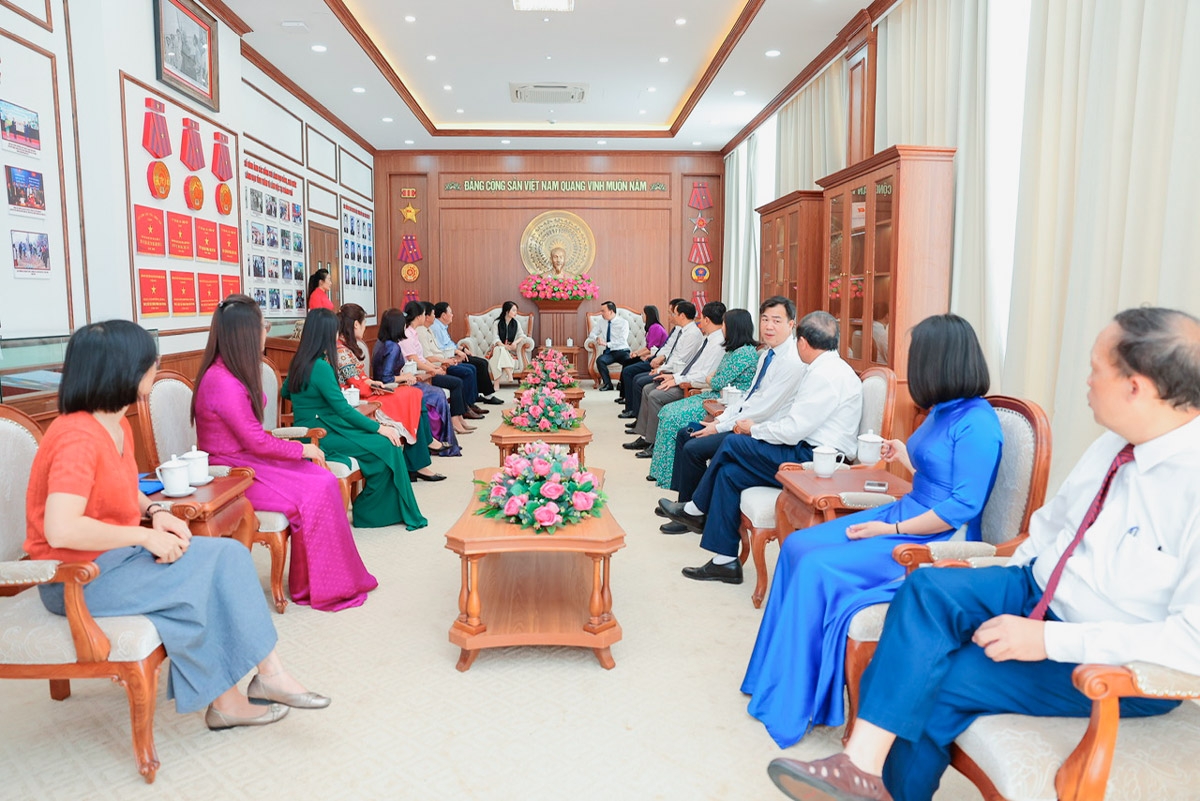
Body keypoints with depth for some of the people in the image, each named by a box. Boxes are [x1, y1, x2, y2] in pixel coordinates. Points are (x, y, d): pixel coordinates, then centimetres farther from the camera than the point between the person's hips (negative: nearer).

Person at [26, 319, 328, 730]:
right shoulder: (77, 436, -24)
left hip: (117, 554, 8)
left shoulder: (118, 425, 6)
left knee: (227, 555, -9)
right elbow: (61, 529, -33)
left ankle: (268, 673, -9)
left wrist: (155, 512, -2)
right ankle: (223, 699, -2)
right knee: (196, 586, -20)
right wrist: (146, 536, -25)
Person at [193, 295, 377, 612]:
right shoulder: (222, 383, -23)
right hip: (231, 474, -9)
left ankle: (341, 576, -4)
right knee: (313, 493, -20)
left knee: (324, 480, -8)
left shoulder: (233, 373, 8)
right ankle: (316, 587, -4)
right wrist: (303, 450, -9)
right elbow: (257, 442, -20)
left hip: (248, 461, 9)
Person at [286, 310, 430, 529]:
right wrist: (379, 428, -15)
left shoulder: (300, 361, 8)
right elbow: (343, 409, -20)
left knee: (385, 440, 4)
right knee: (387, 446, -12)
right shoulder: (321, 367, -20)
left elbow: (286, 391, 25)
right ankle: (369, 513, 3)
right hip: (321, 437, -9)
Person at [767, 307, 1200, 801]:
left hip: (1114, 665, -7)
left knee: (934, 685, -19)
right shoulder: (1116, 443, 1)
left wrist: (1051, 640, -27)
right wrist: (998, 581, 3)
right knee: (928, 588, -20)